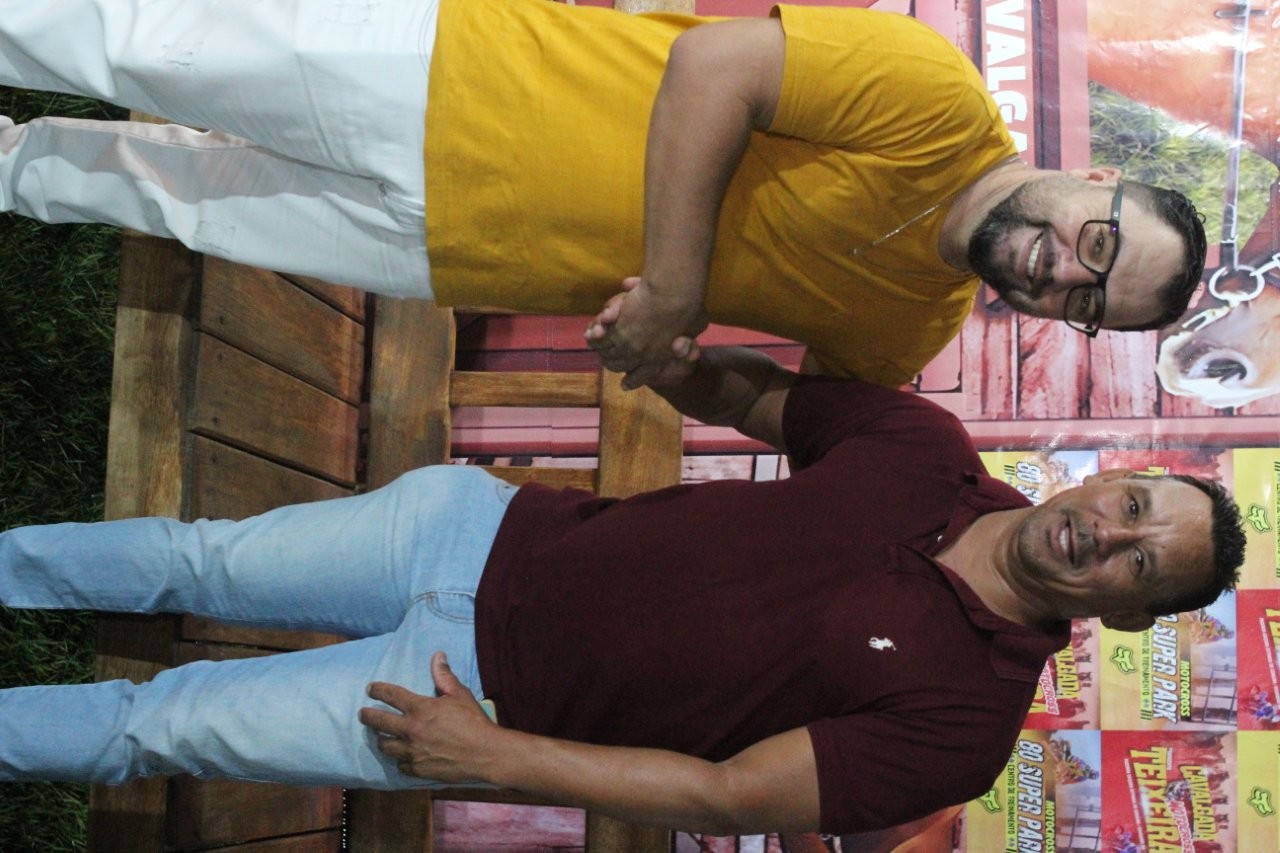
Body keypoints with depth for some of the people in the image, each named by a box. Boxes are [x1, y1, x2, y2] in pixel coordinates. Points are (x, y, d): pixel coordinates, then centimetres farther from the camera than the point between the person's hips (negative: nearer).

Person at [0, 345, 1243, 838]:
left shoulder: (963, 716, -19)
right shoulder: (927, 450, -5)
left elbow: (727, 794, -20)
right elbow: (733, 392, 6)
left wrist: (496, 755, -21)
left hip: (487, 693, -4)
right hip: (486, 528, 4)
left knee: (154, 724, 1)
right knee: (194, 561, 10)